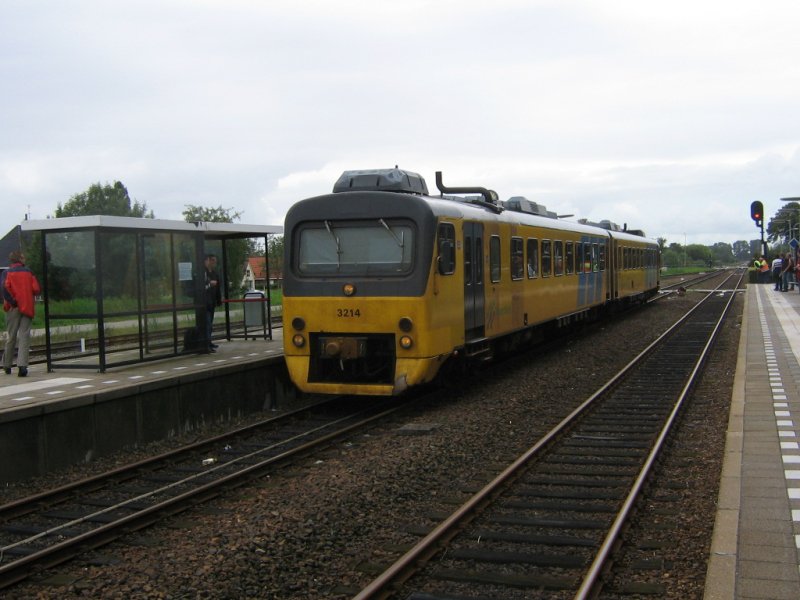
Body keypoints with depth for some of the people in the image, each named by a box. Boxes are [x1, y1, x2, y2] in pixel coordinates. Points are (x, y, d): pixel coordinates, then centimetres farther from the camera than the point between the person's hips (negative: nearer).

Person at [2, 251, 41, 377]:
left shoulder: (7, 273, 1)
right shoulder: (28, 272, 6)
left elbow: (5, 288, -16)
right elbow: (37, 289, -1)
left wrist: (12, 301, -9)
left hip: (14, 308, 0)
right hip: (28, 308, 0)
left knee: (11, 337, 9)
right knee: (24, 336, -2)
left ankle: (7, 366, 19)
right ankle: (22, 364, -17)